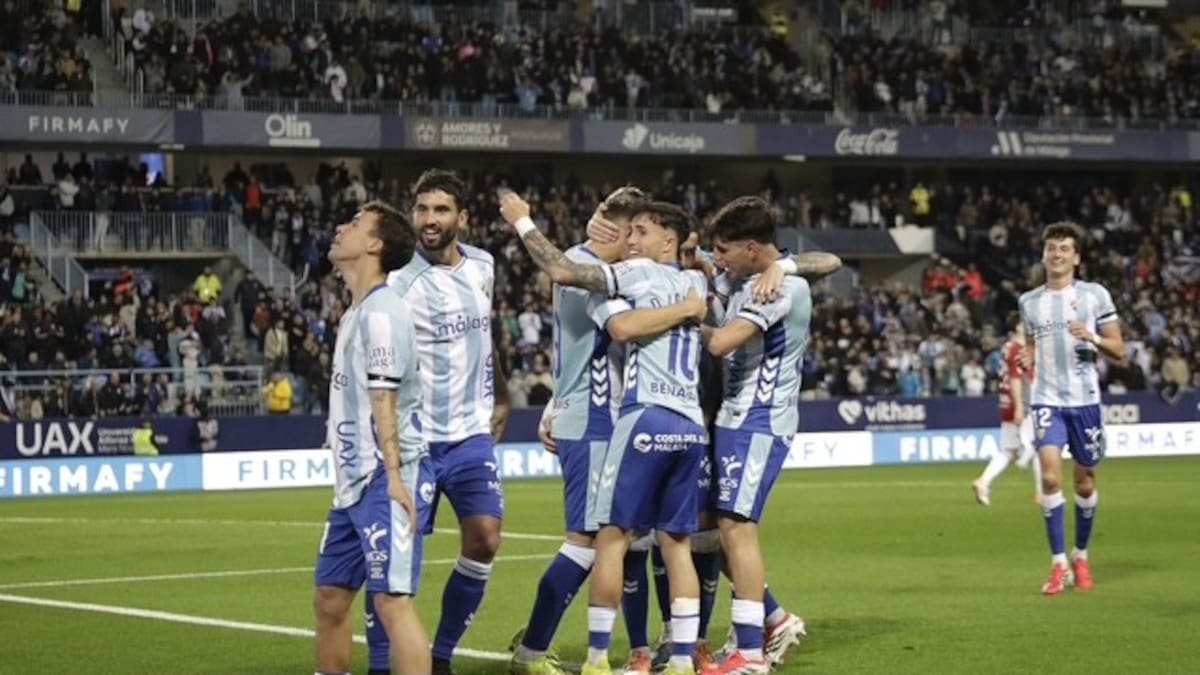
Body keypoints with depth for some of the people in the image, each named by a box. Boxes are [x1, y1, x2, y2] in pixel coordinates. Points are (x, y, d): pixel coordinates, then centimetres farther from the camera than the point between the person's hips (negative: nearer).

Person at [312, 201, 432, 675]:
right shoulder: (357, 312, 18)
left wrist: (394, 477, -24)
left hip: (385, 480, -10)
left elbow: (385, 400, -20)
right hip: (356, 481, 10)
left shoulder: (379, 312, -12)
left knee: (391, 597, -14)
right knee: (329, 598, 14)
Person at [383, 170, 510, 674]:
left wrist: (501, 397, 23)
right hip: (417, 439, -5)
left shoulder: (482, 267, 6)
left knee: (484, 539, -6)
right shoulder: (401, 285, -14)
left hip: (471, 433, 5)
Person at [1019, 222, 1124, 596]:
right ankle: (1059, 565, -11)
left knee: (1085, 482, 8)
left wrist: (1092, 339, -16)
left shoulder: (1095, 295, 1)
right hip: (1047, 400, 0)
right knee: (1050, 477, -15)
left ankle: (1081, 557, 28)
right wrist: (1026, 359, 5)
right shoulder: (1030, 302, 8)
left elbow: (1118, 349, 2)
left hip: (1085, 399, 0)